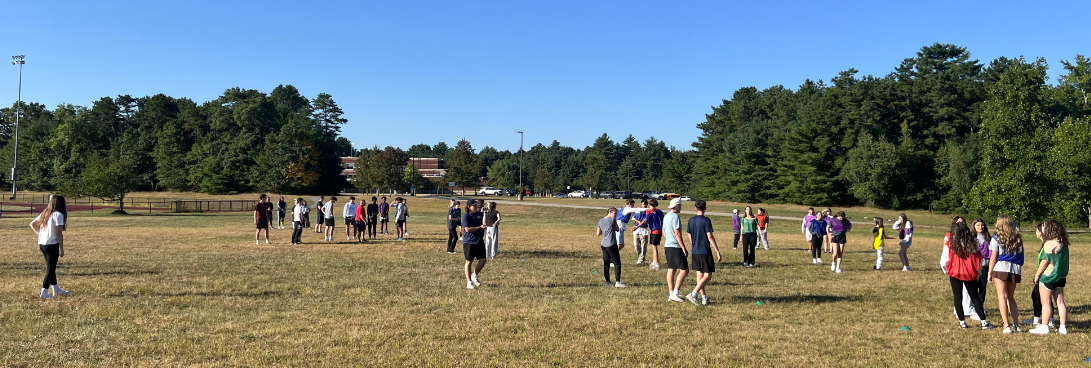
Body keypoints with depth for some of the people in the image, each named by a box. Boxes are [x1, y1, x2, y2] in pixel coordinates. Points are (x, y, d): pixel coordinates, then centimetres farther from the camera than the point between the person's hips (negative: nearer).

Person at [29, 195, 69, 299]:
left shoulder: (44, 213, 12)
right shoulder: (58, 215, -12)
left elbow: (32, 224, 23)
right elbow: (59, 233, -15)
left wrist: (39, 233, 17)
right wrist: (61, 249, -11)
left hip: (42, 244, 8)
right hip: (52, 245, -8)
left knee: (51, 267, 17)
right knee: (50, 269, 0)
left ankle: (56, 289, 27)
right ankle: (44, 293, 0)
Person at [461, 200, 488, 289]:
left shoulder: (480, 214, 9)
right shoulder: (466, 216, -7)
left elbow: (484, 225, -4)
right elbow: (467, 229, -16)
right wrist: (480, 227, -12)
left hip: (480, 242, 5)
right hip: (469, 242, -5)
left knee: (482, 260, 0)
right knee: (469, 262, 3)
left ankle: (475, 275, 24)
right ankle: (469, 282, 13)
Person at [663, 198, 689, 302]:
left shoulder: (666, 216, 15)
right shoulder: (675, 216, -14)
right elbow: (677, 233, -18)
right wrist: (684, 248, -16)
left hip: (667, 246, 10)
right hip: (676, 247, -10)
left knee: (671, 270, 11)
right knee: (684, 270, -7)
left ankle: (671, 294, 14)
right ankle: (675, 294, -9)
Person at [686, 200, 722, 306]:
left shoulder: (691, 220, 7)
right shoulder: (706, 220, -11)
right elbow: (710, 237, -14)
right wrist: (718, 252, -11)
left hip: (695, 252, 6)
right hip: (705, 252, -6)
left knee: (699, 274, 12)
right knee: (708, 275, -1)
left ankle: (704, 298, 14)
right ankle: (693, 294, -14)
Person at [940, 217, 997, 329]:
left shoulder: (950, 245, -11)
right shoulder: (972, 244, -4)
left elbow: (943, 262, -11)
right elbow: (978, 260, 1)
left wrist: (947, 271, 8)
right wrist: (977, 272, 15)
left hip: (955, 274, -2)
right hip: (971, 274, 2)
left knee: (958, 297, 8)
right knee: (975, 297, 12)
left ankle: (962, 321, 8)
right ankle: (984, 322, 13)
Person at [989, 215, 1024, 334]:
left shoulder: (997, 238, -2)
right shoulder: (1018, 238, 13)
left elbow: (993, 257, -5)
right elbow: (1020, 256, 15)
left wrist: (989, 272, 2)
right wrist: (1020, 273, 20)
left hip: (1001, 268, -5)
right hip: (1015, 269, 5)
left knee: (1002, 296, -4)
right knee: (1010, 297, 16)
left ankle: (1007, 326, -11)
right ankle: (1016, 324, 12)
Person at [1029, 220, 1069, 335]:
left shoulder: (1050, 243, -16)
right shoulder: (1063, 244, 8)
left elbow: (1045, 261, -14)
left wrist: (1037, 274, -6)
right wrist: (1044, 235, 31)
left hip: (1048, 276, -8)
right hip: (1061, 277, 8)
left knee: (1046, 303, -2)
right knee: (1060, 302, 10)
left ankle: (1044, 327, 2)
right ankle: (1062, 327, 12)